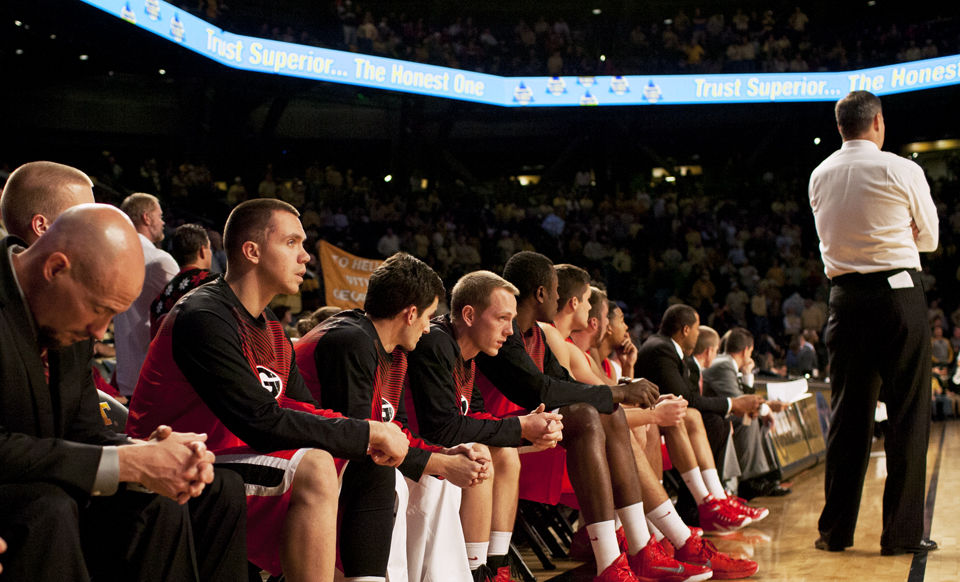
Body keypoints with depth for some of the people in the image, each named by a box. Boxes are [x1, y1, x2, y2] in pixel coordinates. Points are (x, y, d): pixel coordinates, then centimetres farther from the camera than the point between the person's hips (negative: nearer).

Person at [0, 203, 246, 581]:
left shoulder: (71, 319, 4)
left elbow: (85, 431, 7)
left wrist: (146, 453, -16)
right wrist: (128, 463, -27)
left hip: (53, 500, 8)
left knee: (220, 491, 1)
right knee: (49, 509, -39)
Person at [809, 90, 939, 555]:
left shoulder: (819, 177, 8)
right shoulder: (900, 170, -5)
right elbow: (929, 238, 8)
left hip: (845, 297, 4)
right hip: (899, 291, -4)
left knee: (848, 414, 9)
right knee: (907, 413, 2)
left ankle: (836, 529, 13)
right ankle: (902, 532, 3)